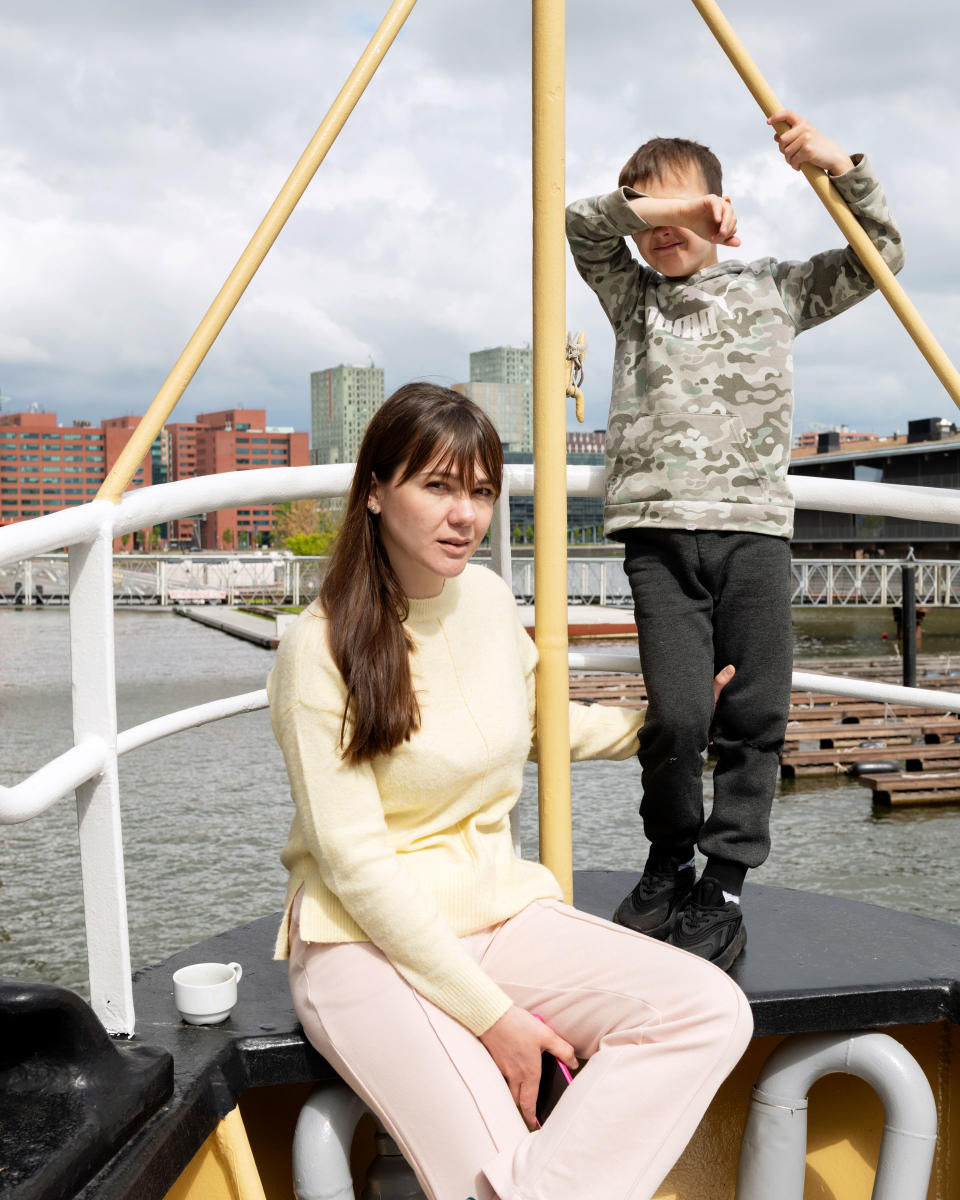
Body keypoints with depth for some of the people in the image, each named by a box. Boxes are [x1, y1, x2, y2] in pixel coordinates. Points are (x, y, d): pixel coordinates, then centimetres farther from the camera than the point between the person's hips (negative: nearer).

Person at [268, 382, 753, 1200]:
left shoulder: (490, 598, 5)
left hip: (498, 910, 7)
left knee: (712, 1010, -18)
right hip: (368, 940, -6)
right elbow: (354, 859, -16)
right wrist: (491, 1014, -17)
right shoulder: (322, 647, -14)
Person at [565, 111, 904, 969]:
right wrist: (664, 206, -3)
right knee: (677, 714, -12)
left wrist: (843, 169, 6)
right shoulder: (632, 295, 17)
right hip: (659, 531, -1)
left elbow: (881, 255, 17)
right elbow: (583, 223, 5)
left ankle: (723, 889, 9)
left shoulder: (774, 292, 17)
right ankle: (667, 867, 11)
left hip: (755, 529, 1)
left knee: (754, 719, -3)